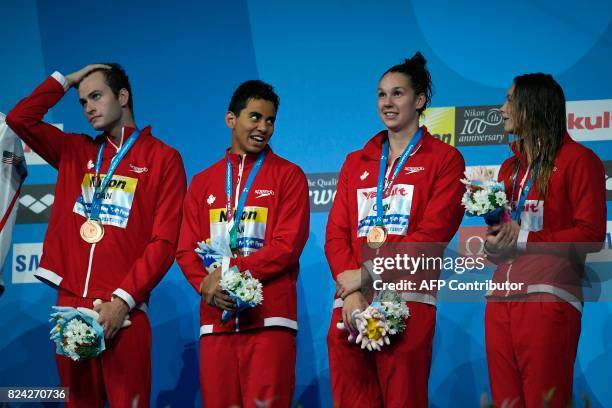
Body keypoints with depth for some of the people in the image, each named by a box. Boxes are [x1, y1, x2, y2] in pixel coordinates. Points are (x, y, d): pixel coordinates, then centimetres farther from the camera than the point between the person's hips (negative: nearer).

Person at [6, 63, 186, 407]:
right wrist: (66, 80, 13)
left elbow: (164, 242, -5)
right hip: (70, 303, 5)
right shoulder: (76, 151, 18)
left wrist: (123, 300, -13)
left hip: (123, 310, -5)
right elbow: (20, 119, 11)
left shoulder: (163, 158, 2)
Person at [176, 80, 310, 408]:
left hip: (269, 320, -3)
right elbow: (186, 250, 11)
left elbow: (288, 245, -5)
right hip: (216, 320, 3)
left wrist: (228, 271, -11)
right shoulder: (203, 182, 17)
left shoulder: (288, 176, 7)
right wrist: (209, 287, -9)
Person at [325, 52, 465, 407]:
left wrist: (366, 274, -10)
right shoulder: (356, 163, 21)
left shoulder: (444, 159, 6)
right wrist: (350, 291, -7)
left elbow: (433, 234, -6)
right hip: (350, 304, 5)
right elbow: (336, 234, 12)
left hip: (407, 302, -4)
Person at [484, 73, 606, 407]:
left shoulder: (577, 160, 0)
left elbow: (592, 235, -8)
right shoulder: (509, 167, 23)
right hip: (501, 301, 7)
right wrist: (493, 243, 4)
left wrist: (523, 239, -10)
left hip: (548, 301, -7)